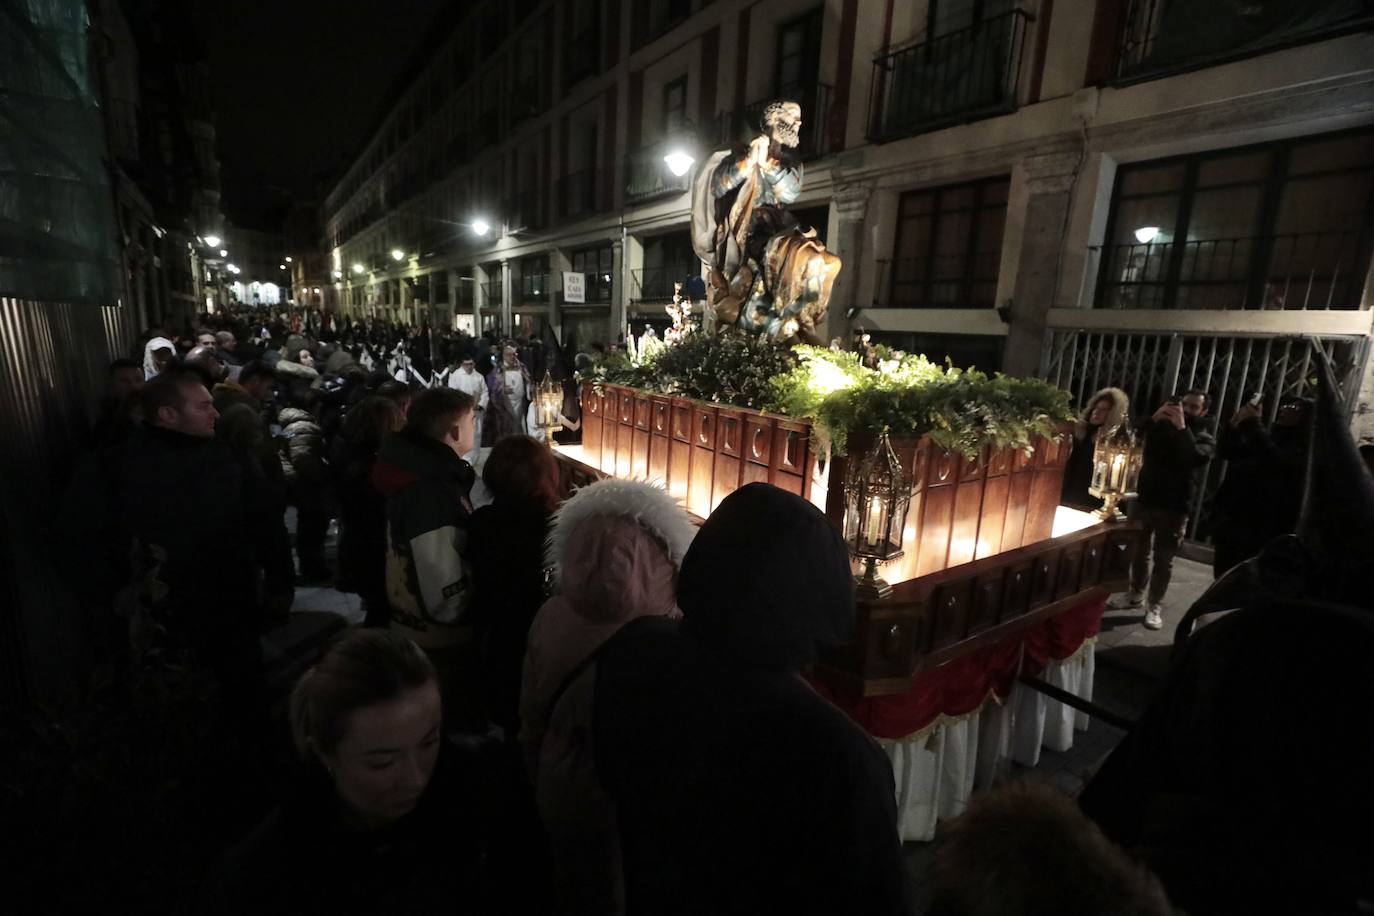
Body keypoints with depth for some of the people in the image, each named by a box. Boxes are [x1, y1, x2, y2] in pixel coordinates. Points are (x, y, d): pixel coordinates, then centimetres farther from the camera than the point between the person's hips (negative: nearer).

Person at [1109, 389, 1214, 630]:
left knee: (1163, 559, 2)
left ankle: (1154, 605, 10)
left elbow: (1195, 457, -20)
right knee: (1138, 552, 11)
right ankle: (1136, 594, 26)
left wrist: (1182, 428, -25)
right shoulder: (1163, 426, 7)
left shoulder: (1205, 438, 1)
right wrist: (1154, 419, -20)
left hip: (1174, 507, -2)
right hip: (1144, 498, 3)